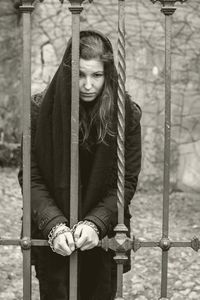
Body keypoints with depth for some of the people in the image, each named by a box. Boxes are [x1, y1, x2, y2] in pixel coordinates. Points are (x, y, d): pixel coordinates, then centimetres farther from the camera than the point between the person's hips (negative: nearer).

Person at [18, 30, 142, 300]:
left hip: (103, 235, 1)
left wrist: (95, 223, -22)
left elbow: (126, 181, -7)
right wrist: (54, 226, -22)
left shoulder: (128, 114, -9)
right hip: (53, 237, -1)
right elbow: (31, 178, -9)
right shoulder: (41, 109, -10)